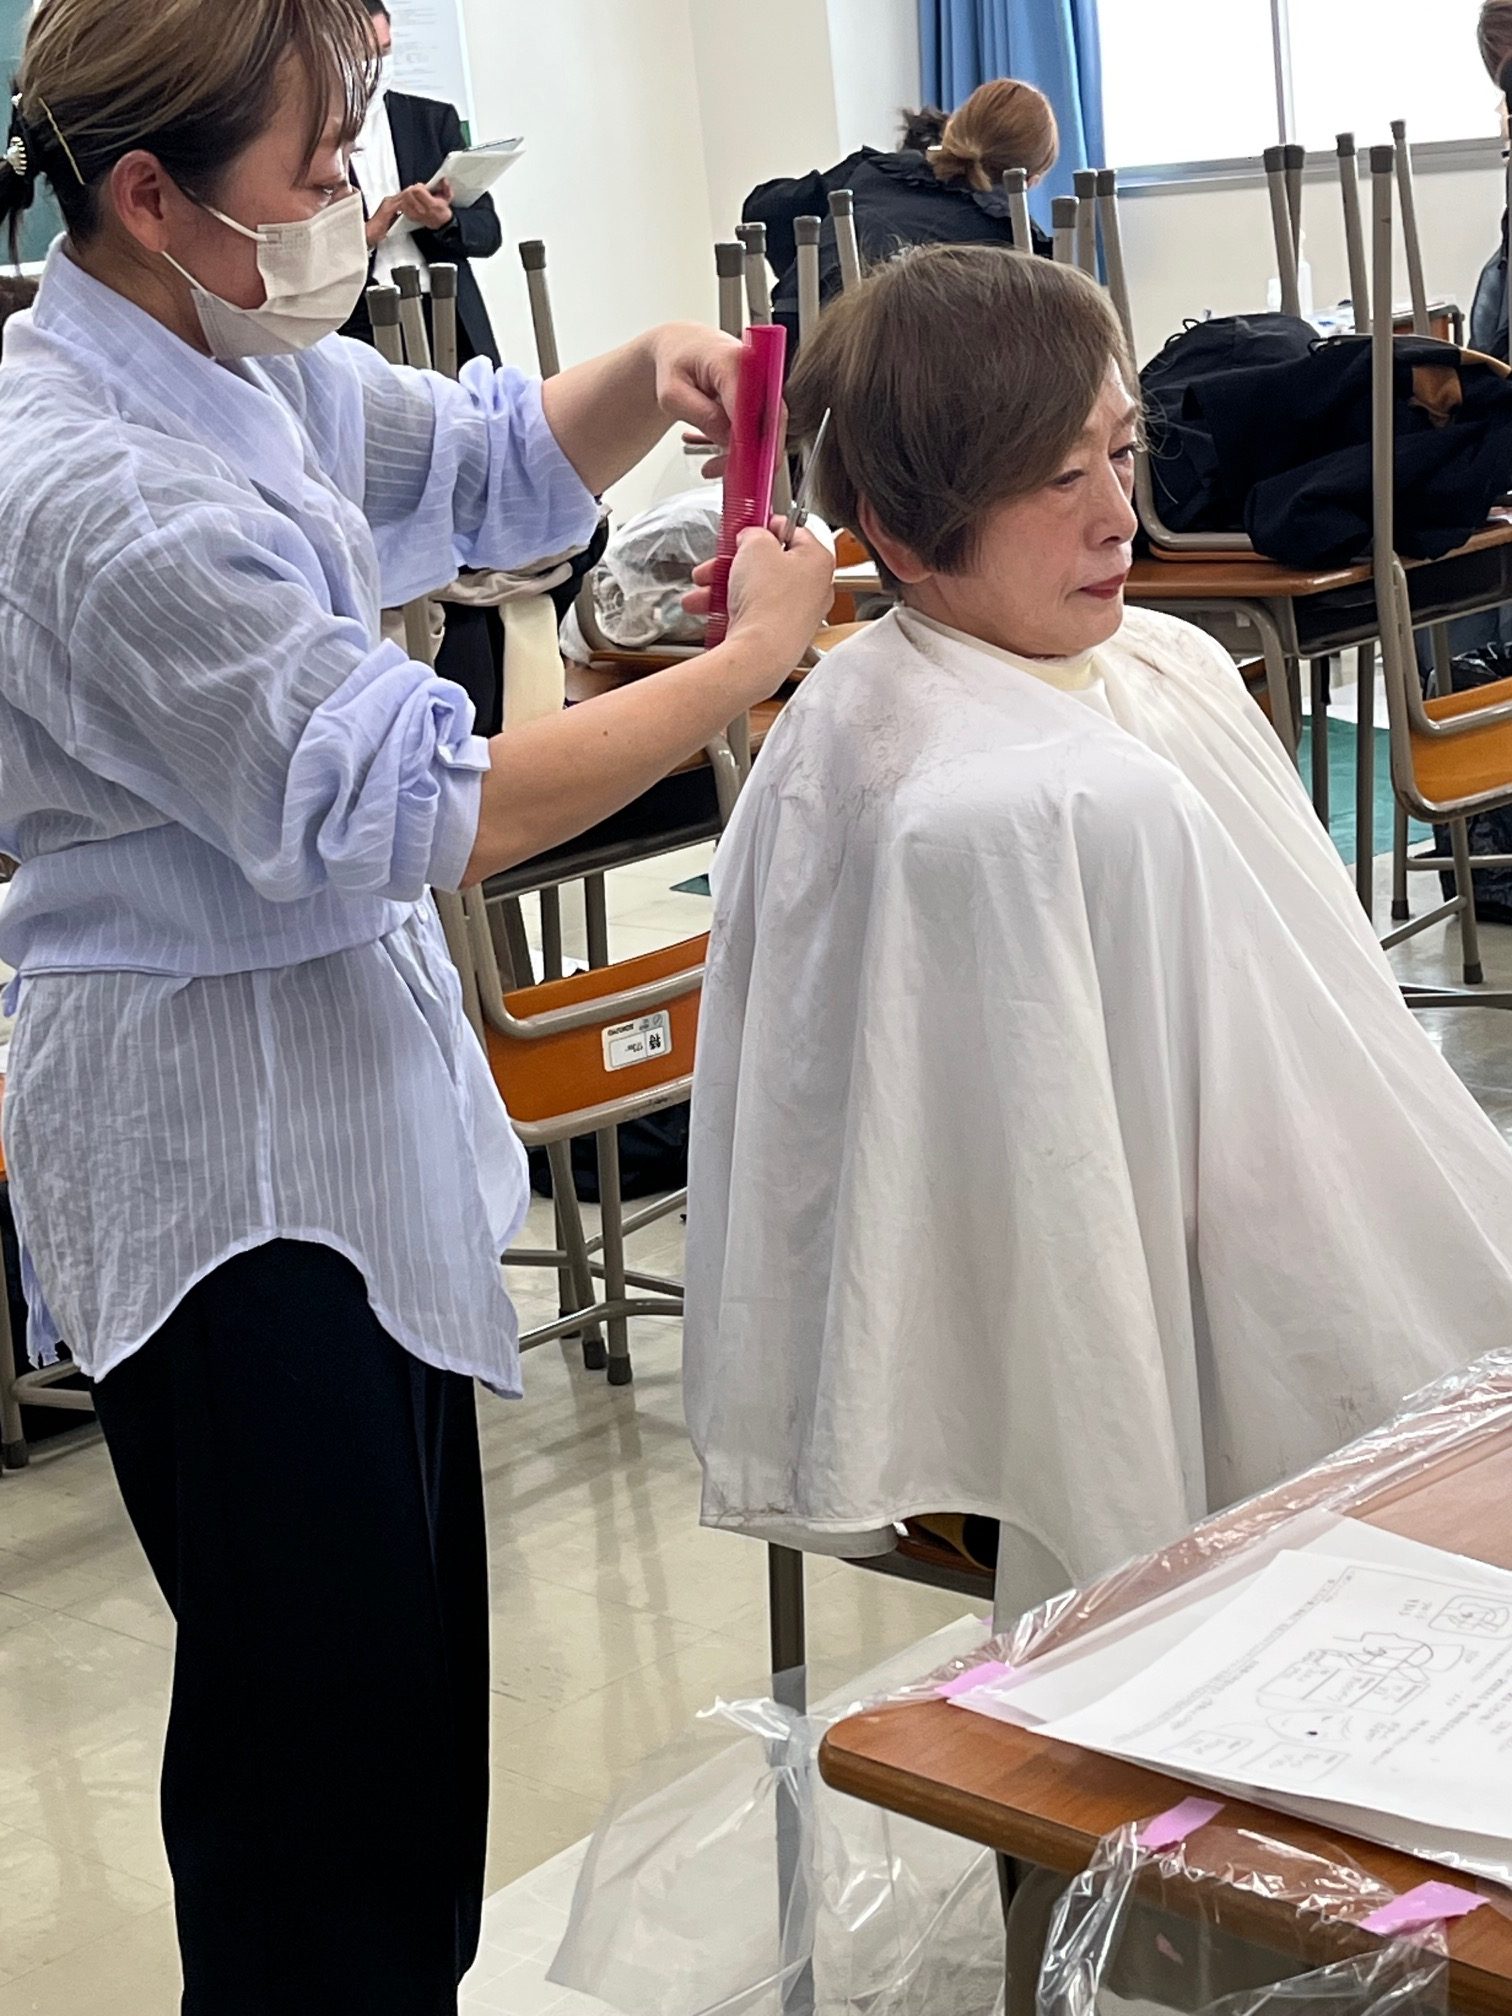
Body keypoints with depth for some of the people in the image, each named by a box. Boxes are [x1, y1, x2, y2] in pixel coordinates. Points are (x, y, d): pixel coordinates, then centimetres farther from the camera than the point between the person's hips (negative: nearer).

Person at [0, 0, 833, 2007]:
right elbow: (419, 807, -27)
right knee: (318, 1727, 1)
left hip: (352, 1111, 10)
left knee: (411, 1693, 19)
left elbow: (494, 471, 21)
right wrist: (747, 659, -19)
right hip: (223, 1155, -10)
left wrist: (647, 377, 0)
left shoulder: (252, 370, 4)